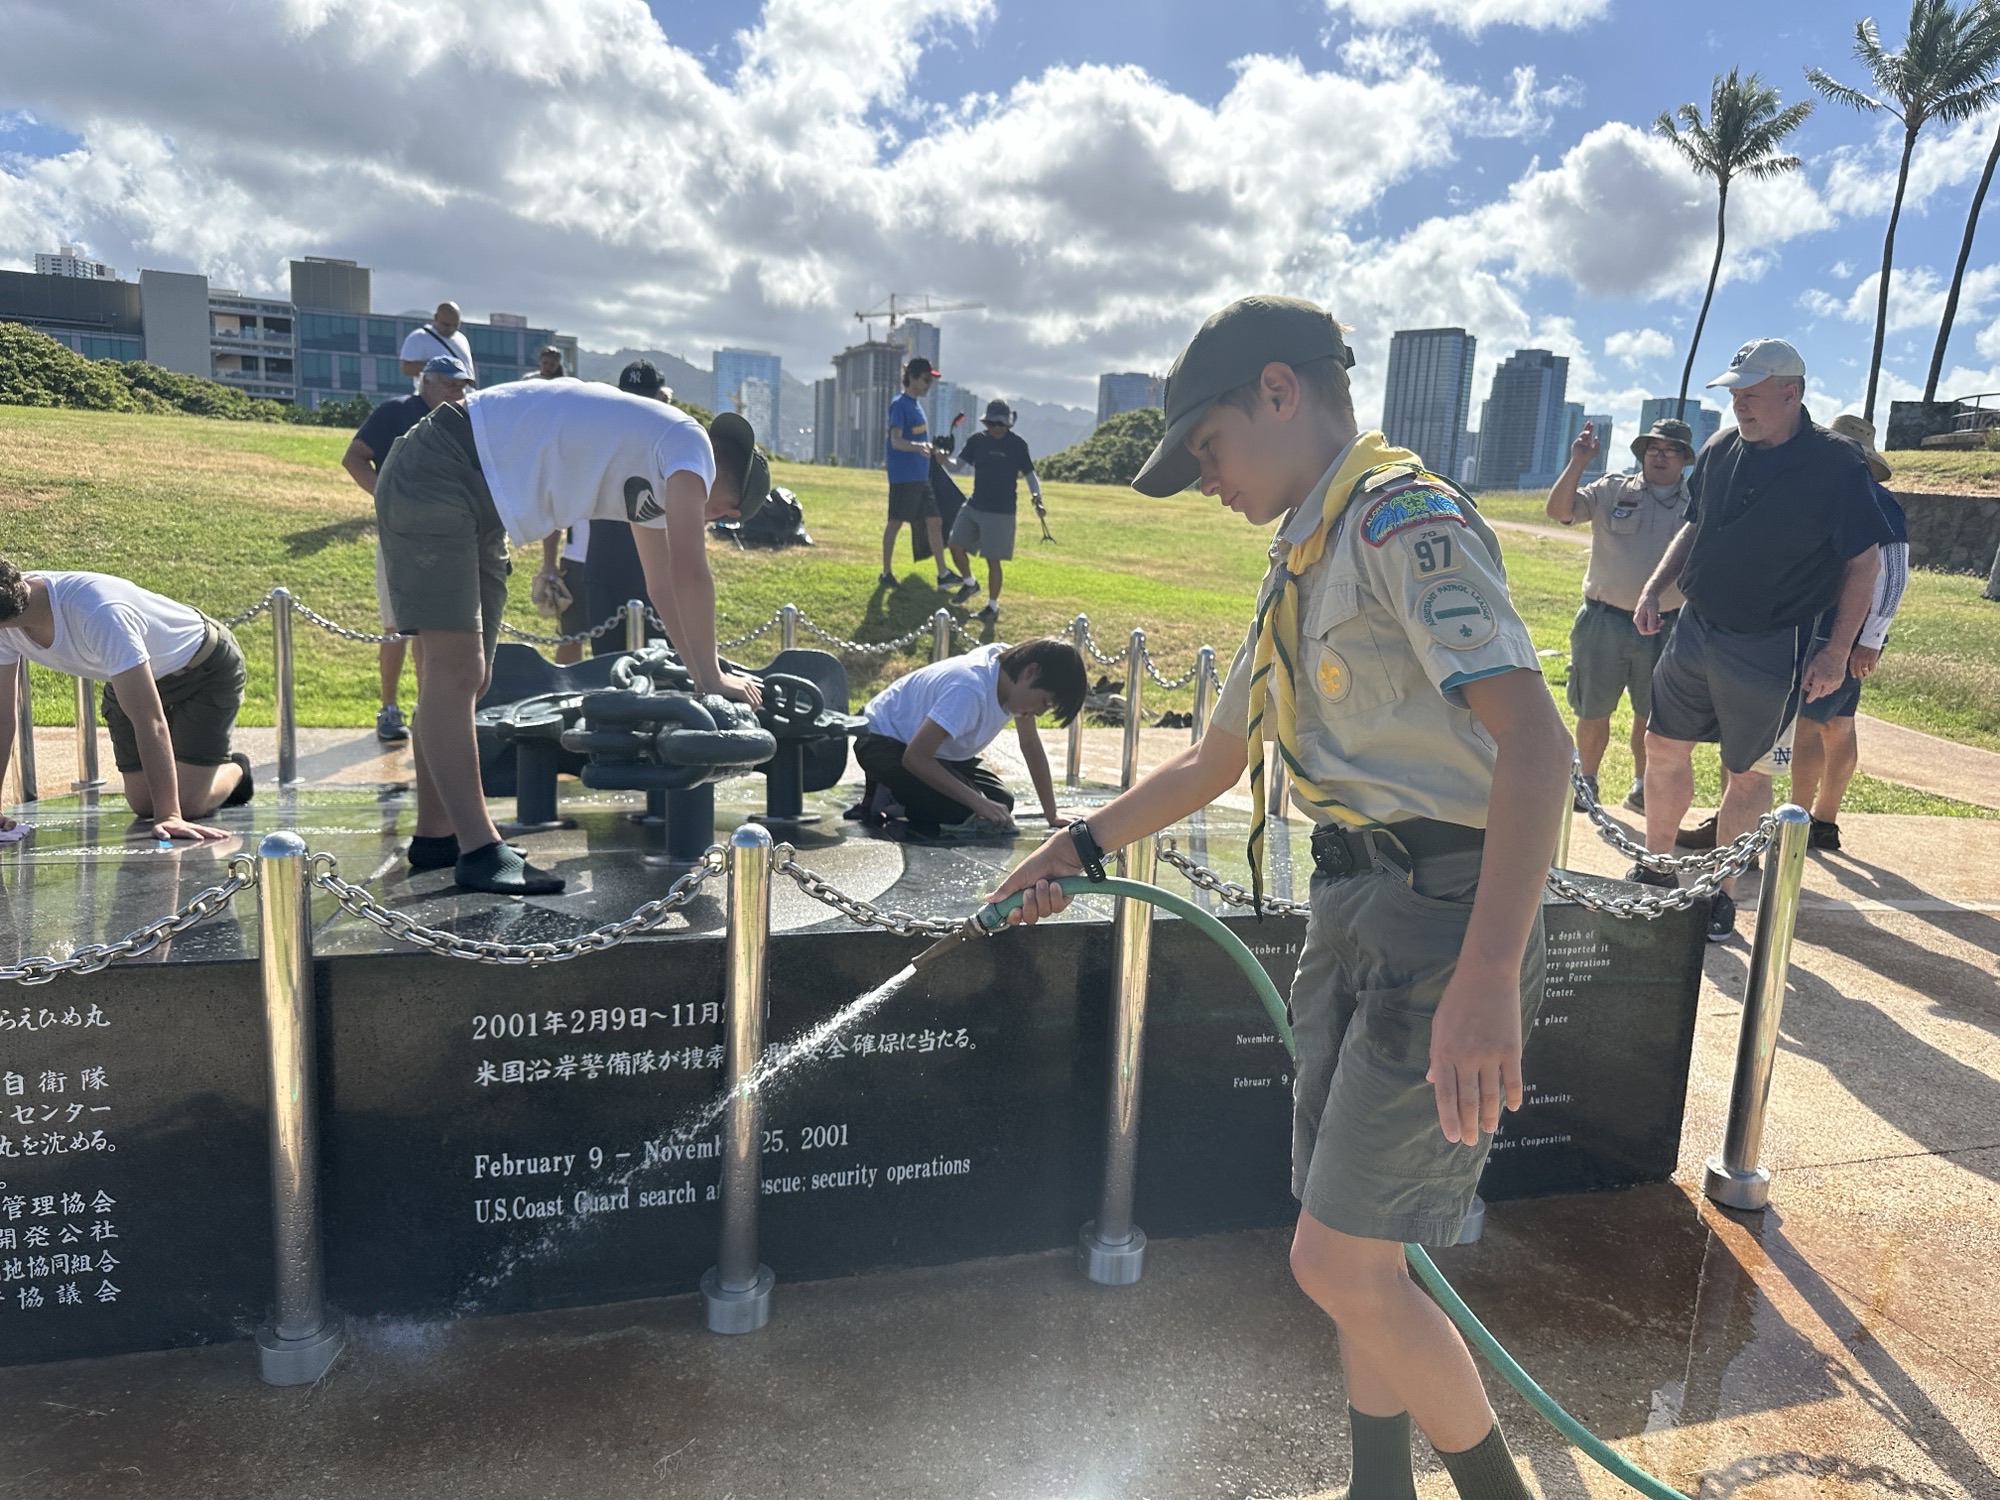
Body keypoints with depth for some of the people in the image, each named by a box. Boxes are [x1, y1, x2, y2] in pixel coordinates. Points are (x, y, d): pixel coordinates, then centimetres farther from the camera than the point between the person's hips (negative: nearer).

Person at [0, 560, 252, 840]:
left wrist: (168, 816, -43)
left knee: (188, 805, -12)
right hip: (137, 674, 6)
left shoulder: (98, 614, -42)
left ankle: (235, 770, 20)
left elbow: (149, 720, -42)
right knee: (144, 805, 2)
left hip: (206, 667, -6)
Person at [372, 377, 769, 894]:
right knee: (454, 668, -14)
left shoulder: (658, 481, 18)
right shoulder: (690, 443, -11)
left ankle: (435, 836, 17)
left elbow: (664, 585, 24)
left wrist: (699, 671, 23)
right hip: (436, 475, -11)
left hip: (475, 502, 11)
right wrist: (711, 675, -6)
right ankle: (480, 851, -16)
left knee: (464, 675, 10)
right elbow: (689, 572, -15)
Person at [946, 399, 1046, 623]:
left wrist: (1037, 497, -18)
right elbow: (959, 464, 7)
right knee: (956, 546, 4)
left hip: (1001, 511, -4)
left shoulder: (1017, 444, -8)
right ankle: (969, 583, 31)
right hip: (973, 506, 5)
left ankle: (992, 606, 12)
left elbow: (1029, 473, -5)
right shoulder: (977, 439, 1)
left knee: (993, 559, -2)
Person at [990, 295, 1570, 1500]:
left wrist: (1488, 978, -35)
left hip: (1444, 913, -9)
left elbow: (1535, 739, -26)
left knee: (1341, 1262, -6)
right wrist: (1081, 848, 27)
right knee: (1358, 1261, 15)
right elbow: (1217, 761, 28)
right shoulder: (1306, 565, 18)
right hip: (1355, 906, 9)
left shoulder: (1408, 520, -12)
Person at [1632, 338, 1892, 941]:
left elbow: (1864, 562, -8)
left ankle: (1722, 893, 18)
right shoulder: (1719, 451, 3)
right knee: (1663, 747, 10)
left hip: (1770, 651, -5)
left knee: (1746, 773, 5)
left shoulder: (1836, 463, -12)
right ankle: (1656, 868, 27)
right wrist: (1654, 588, 5)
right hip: (1695, 629, 5)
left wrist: (1837, 651, -12)